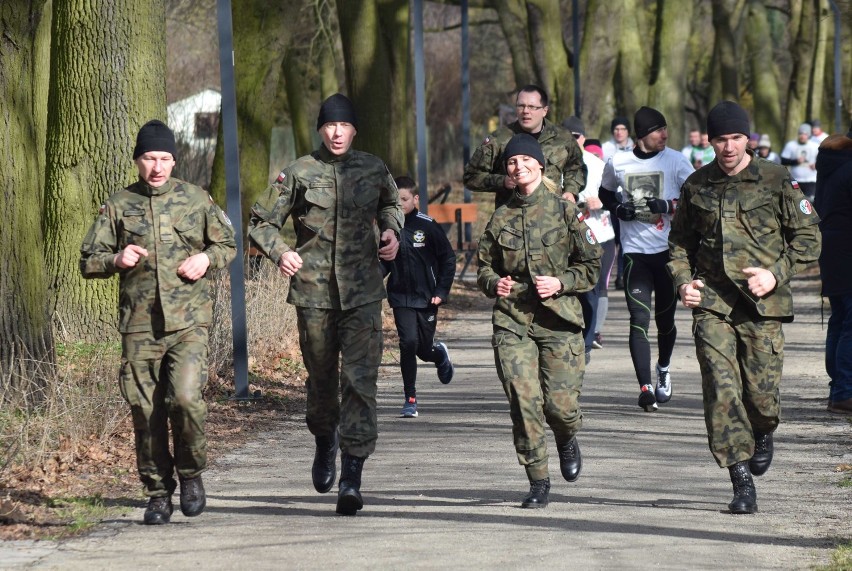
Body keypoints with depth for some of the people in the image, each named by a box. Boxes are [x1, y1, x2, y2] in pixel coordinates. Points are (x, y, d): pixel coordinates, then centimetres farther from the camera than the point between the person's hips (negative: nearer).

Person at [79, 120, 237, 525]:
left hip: (188, 323, -1)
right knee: (145, 412, 1)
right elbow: (88, 262, 8)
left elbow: (228, 244, 18)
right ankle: (158, 494, 14)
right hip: (139, 327, 1)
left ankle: (191, 474, 6)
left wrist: (207, 257, -3)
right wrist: (117, 259, -12)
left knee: (185, 397, -18)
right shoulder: (118, 206, 7)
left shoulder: (196, 200, 7)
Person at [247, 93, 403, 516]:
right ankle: (325, 441, 42)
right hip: (313, 291, 0)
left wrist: (391, 231, 9)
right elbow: (261, 222, 6)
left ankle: (351, 478, -13)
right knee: (321, 378, 10)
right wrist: (280, 252, -13)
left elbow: (390, 204, 29)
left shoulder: (373, 170, 6)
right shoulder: (299, 173, 0)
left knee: (360, 379, -10)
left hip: (362, 293, 0)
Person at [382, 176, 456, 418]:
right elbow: (384, 262, 9)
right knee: (409, 343, -14)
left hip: (427, 298, -1)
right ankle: (410, 400, -3)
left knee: (424, 349, 6)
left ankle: (440, 354, 45)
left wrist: (442, 291, -7)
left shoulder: (428, 226, -7)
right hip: (401, 299, 1)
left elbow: (448, 259, -1)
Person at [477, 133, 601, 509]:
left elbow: (592, 265, 5)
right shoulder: (501, 217, 11)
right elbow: (485, 266, 19)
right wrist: (494, 283, -3)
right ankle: (538, 481, 2)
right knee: (523, 402, -9)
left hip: (559, 321, -2)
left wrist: (560, 283, -11)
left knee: (560, 403, -6)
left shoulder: (565, 210, 2)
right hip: (512, 321, 2)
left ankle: (567, 440, 30)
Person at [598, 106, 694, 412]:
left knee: (665, 318, 11)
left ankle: (663, 369, 40)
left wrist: (669, 206, -18)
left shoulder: (675, 161, -3)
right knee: (639, 319, -11)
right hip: (635, 252, 0)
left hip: (668, 250, 0)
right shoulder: (617, 164, 1)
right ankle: (645, 387, -17)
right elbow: (605, 192, 19)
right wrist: (618, 208, -1)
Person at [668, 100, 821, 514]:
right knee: (721, 389, -10)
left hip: (762, 305, -1)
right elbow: (679, 243, 21)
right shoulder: (696, 186, 9)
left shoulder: (776, 181, 2)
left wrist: (776, 274, -9)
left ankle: (764, 435, 36)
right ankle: (742, 482, -5)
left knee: (761, 390, -1)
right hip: (711, 303, 2)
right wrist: (682, 281, 3)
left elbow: (808, 238, 5)